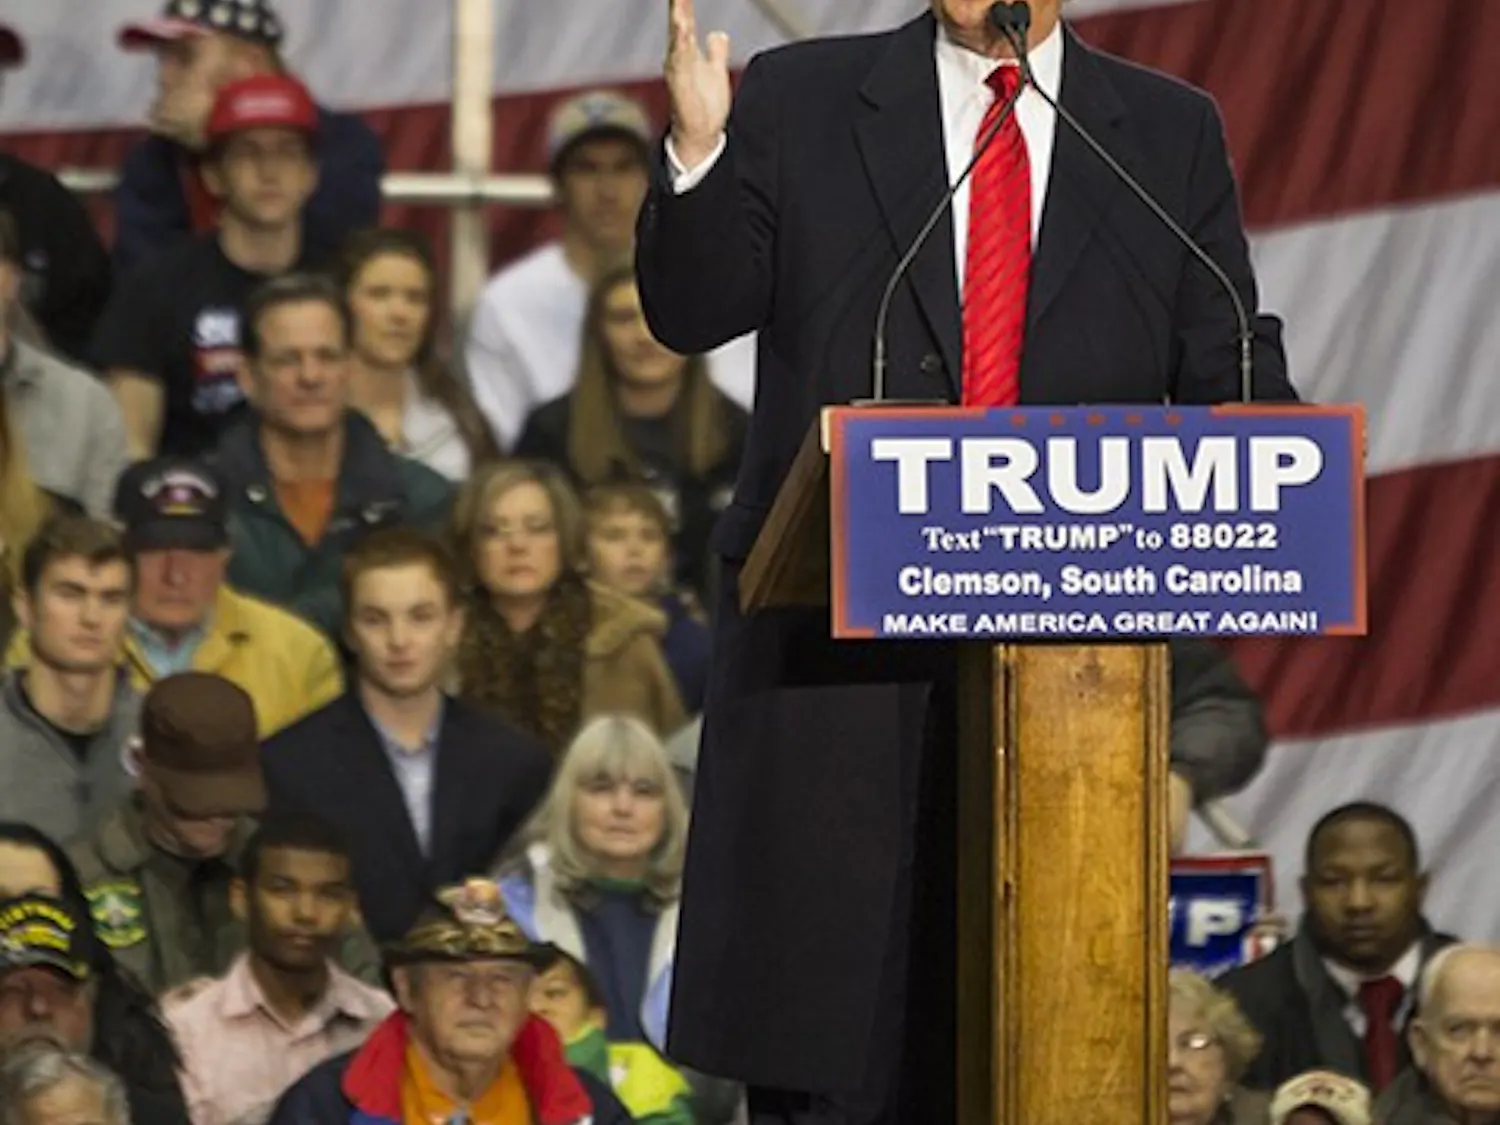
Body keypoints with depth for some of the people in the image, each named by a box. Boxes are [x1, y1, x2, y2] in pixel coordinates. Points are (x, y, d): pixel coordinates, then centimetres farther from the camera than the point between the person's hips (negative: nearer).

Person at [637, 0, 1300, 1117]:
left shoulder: (1172, 134, 11)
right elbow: (691, 312, 1)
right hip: (840, 648, -1)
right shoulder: (799, 104, 7)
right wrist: (698, 154, -16)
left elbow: (1231, 378, 9)